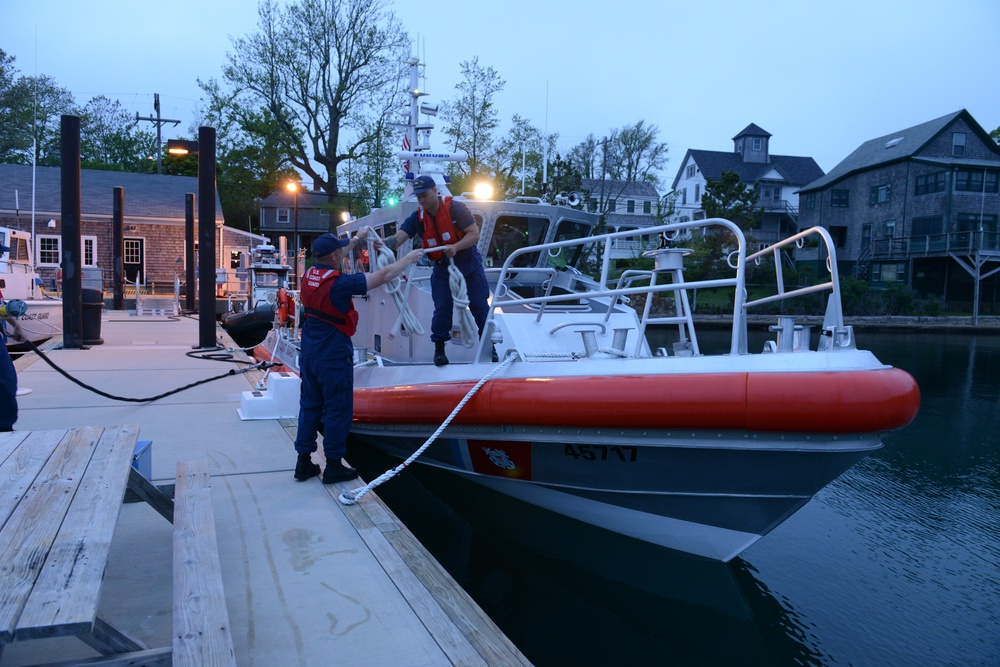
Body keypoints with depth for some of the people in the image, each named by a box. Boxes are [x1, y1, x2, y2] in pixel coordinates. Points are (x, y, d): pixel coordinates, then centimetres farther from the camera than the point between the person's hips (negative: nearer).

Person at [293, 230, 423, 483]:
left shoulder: (309, 275, 1)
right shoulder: (340, 283, -20)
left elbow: (331, 258, 24)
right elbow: (383, 276, -15)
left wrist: (356, 239, 34)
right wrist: (409, 258, 0)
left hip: (309, 354, 8)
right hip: (334, 357, -8)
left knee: (309, 406, 15)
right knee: (338, 410, 4)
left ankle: (304, 462, 22)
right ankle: (334, 466, 12)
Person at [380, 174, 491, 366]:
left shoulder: (455, 208, -19)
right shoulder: (417, 217, -8)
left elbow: (474, 234, -21)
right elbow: (398, 238, -20)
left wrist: (455, 247, -37)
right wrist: (382, 243, -42)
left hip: (469, 264, -2)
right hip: (442, 268, 3)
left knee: (479, 305, 4)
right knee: (442, 309, -1)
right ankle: (439, 348, 14)